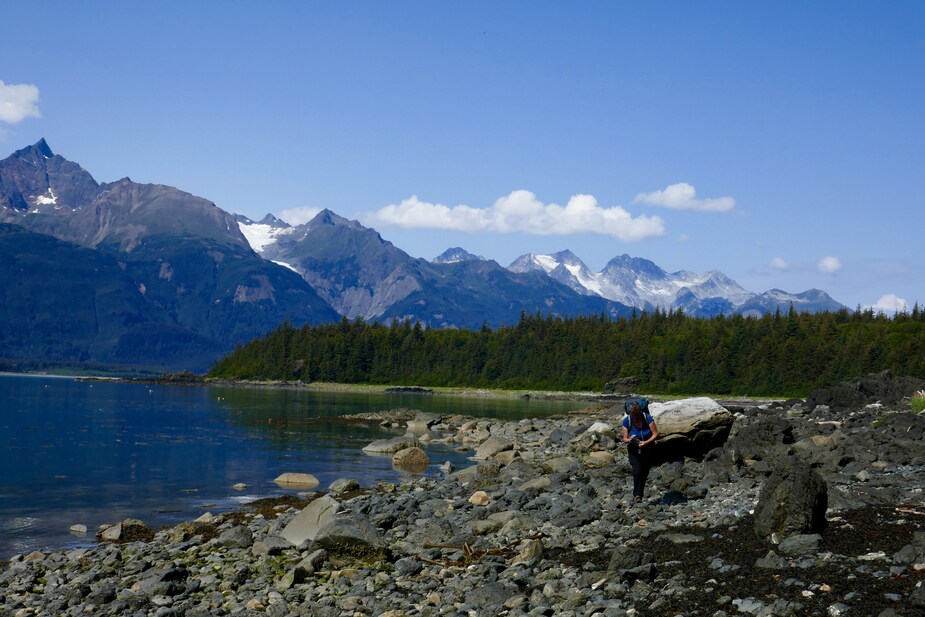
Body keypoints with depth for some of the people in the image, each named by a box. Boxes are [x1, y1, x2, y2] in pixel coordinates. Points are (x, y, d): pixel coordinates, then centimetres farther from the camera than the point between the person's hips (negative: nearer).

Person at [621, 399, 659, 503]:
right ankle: (637, 494, -10)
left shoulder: (647, 418, -17)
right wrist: (630, 440, -33)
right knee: (637, 472, -19)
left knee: (644, 473, 5)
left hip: (647, 450, 0)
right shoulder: (627, 421, -14)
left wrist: (646, 442, -31)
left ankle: (638, 495, 21)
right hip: (634, 450, 0)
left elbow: (655, 434, -15)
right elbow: (625, 439, -9)